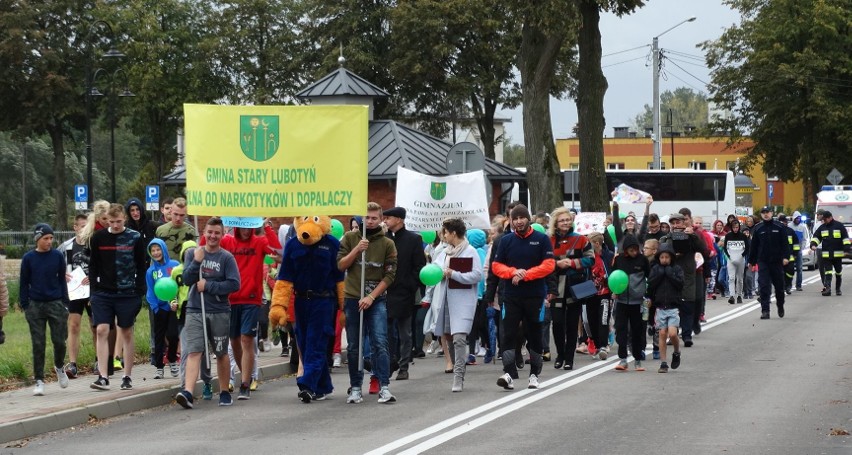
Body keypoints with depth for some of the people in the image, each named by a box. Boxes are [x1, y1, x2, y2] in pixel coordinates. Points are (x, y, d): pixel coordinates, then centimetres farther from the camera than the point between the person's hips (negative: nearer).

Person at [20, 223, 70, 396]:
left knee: (59, 341, 1)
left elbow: (62, 280, 8)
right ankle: (39, 381, 8)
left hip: (55, 304, 0)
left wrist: (65, 303, 4)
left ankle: (59, 367, 31)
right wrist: (25, 305, -1)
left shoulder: (57, 256, 1)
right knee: (38, 344, 1)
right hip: (35, 305, 0)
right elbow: (24, 283, 4)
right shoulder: (28, 258, -1)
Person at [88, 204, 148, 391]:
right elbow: (93, 266, 9)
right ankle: (103, 377, -9)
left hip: (127, 293, -1)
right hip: (103, 293, 1)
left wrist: (139, 293, -5)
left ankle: (127, 377, 14)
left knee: (127, 334, 6)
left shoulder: (135, 238, -2)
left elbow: (141, 267, 1)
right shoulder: (98, 238, 3)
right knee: (101, 331, -9)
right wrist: (93, 291, 2)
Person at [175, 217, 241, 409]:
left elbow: (234, 284, -10)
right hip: (195, 311, 1)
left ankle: (224, 392, 24)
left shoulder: (227, 257, -2)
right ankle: (187, 392, -24)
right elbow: (186, 280, -1)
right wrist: (197, 261, -14)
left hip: (219, 312, -1)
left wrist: (208, 286, -13)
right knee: (193, 352, -12)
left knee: (221, 354, 11)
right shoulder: (192, 253, 6)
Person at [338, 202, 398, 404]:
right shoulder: (350, 238, 6)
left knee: (380, 343, -12)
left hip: (376, 299, -1)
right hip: (352, 298, 1)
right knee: (353, 347, 5)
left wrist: (371, 297, -9)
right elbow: (340, 265, 2)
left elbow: (390, 275, 0)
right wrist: (357, 249, -12)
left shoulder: (387, 244, 3)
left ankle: (384, 387, -15)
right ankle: (355, 388, 13)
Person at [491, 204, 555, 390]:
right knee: (508, 334, -10)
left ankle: (535, 374, 16)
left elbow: (549, 265, -6)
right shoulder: (506, 240, 8)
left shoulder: (541, 239, 1)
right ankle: (509, 373, -16)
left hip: (535, 296, -1)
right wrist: (514, 272, -13)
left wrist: (525, 275, -13)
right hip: (511, 296, 2)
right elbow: (496, 265, 6)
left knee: (534, 335, 6)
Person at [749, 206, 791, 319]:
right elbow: (753, 246, 9)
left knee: (779, 285, 11)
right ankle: (765, 311, -8)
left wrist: (785, 257, -12)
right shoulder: (758, 229, 6)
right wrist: (751, 261, 9)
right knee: (764, 287, -8)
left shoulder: (779, 227, 2)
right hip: (763, 262, 0)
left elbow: (785, 243, -1)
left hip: (777, 261, 0)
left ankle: (780, 306, 33)